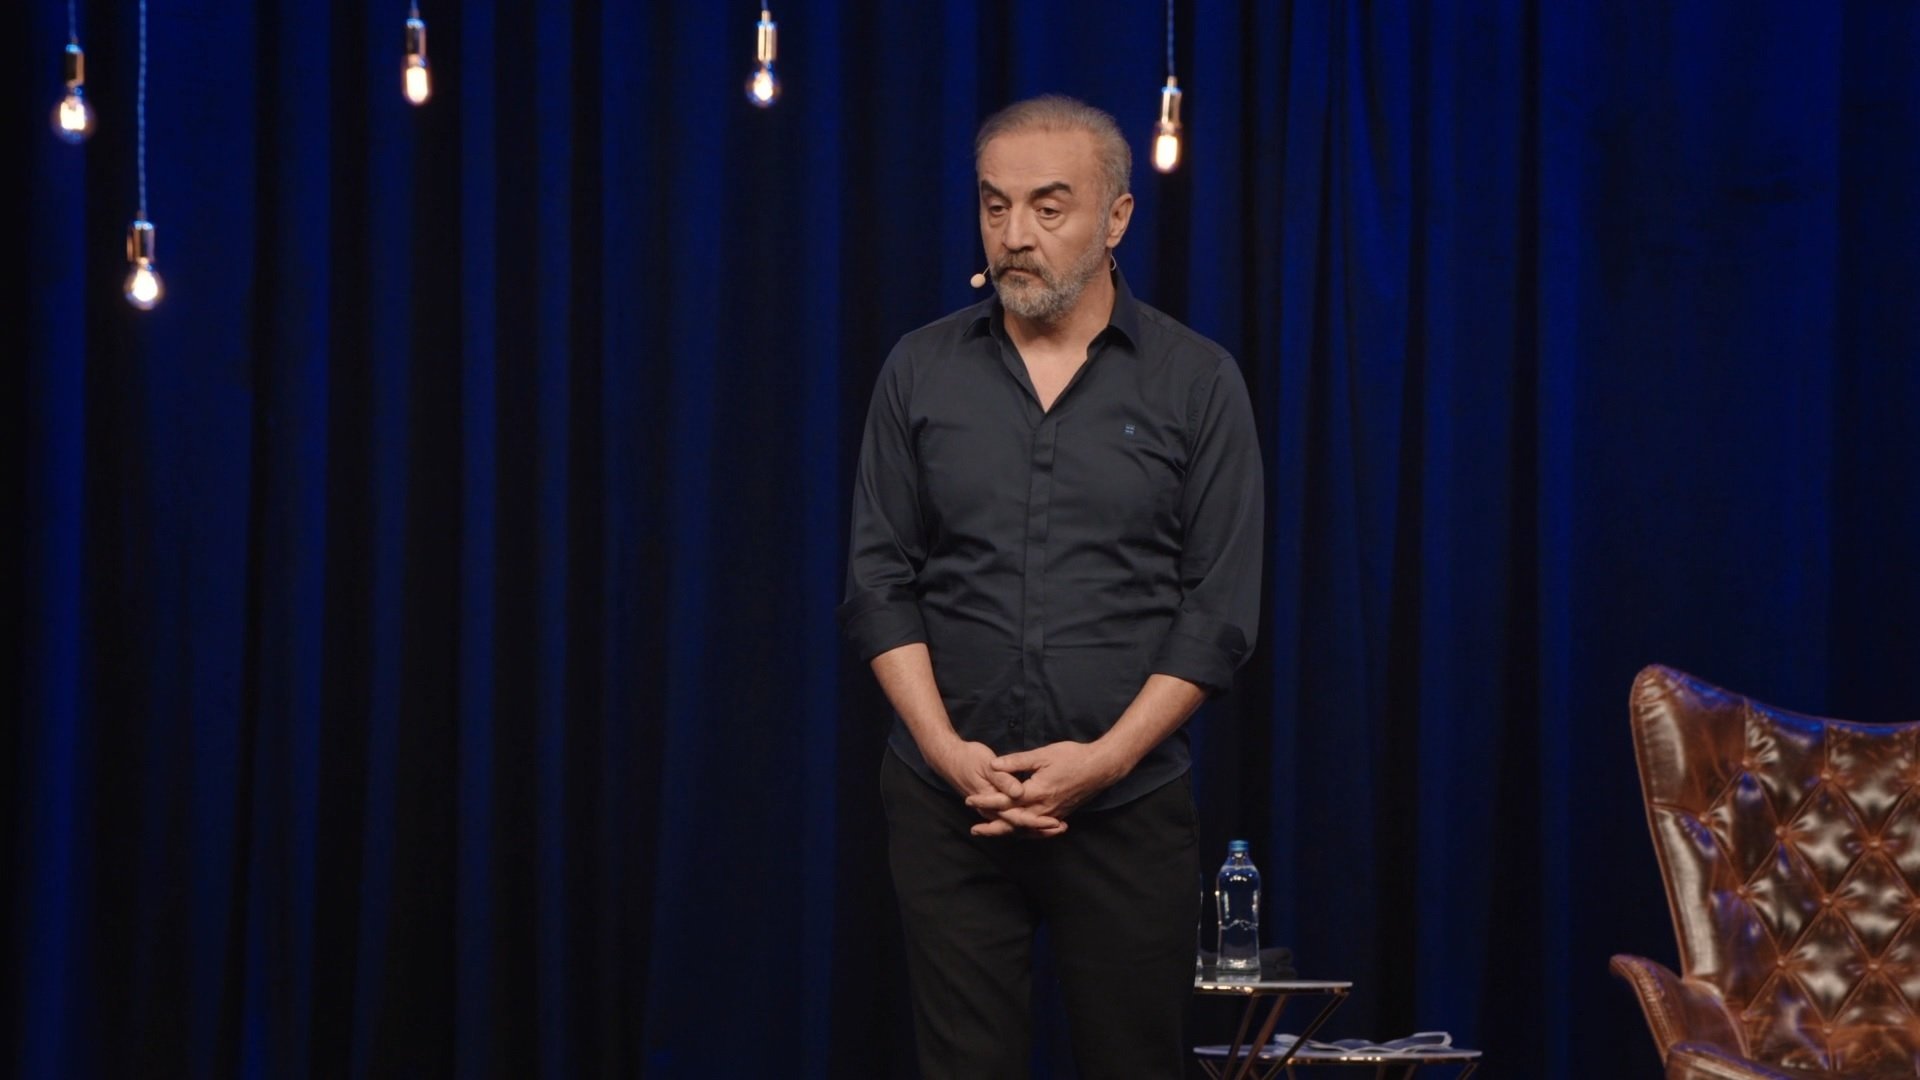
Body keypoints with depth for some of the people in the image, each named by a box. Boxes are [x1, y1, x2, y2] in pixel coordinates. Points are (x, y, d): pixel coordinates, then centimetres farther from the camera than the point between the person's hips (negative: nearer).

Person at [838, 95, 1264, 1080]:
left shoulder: (1196, 383, 0)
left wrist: (1104, 758, -13)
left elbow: (1220, 609, -3)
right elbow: (880, 583, 5)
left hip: (1126, 807, -1)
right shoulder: (920, 372, 6)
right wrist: (947, 750, -9)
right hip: (946, 805, 1)